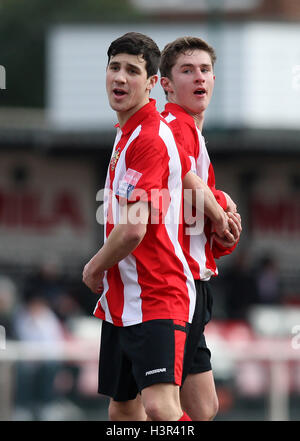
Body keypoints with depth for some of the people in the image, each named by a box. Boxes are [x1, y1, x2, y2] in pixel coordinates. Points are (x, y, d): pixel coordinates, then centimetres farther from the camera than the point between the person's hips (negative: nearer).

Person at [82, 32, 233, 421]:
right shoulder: (129, 132, 13)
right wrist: (218, 214, 43)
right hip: (120, 299, 10)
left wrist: (95, 268, -7)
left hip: (157, 299, -10)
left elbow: (133, 230, -24)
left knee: (159, 406, -25)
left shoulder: (147, 140, -18)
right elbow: (189, 178, 28)